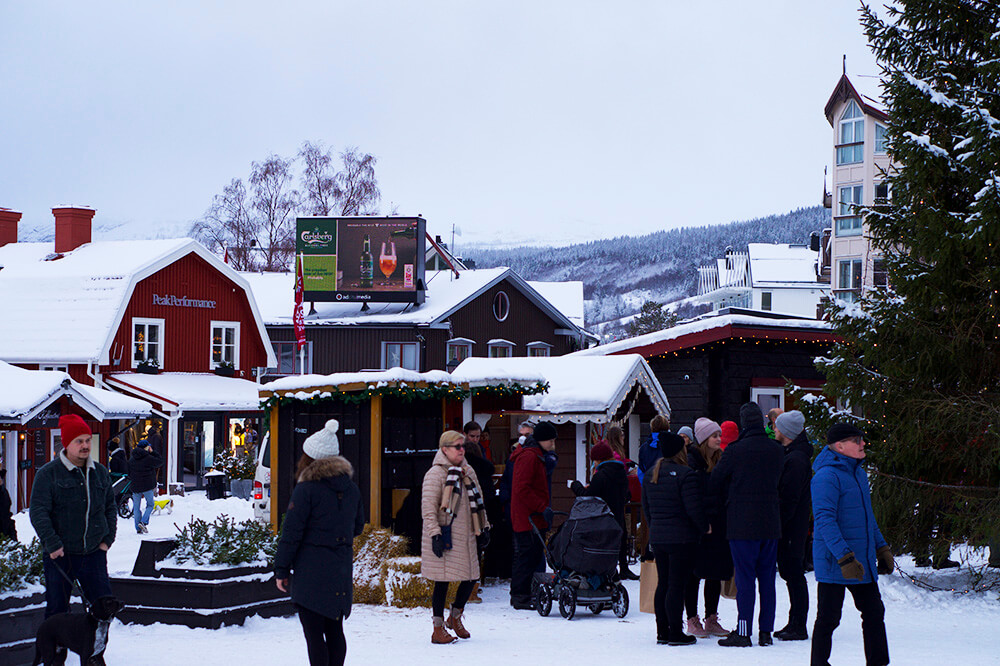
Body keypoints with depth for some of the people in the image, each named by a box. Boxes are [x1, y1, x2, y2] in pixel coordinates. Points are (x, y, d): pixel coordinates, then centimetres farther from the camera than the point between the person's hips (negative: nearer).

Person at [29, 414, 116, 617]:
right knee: (56, 610, 4)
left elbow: (110, 507, 19)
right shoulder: (48, 474, -5)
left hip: (94, 554, 4)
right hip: (59, 555, -3)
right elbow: (37, 512, -10)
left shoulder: (100, 473, 9)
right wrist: (52, 543, -19)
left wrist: (107, 539, 6)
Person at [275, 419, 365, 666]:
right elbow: (358, 526, 19)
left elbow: (291, 533, -11)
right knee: (334, 631, 14)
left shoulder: (306, 490, -12)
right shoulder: (351, 488, 8)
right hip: (341, 571, 6)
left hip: (311, 572, -6)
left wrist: (281, 569, -5)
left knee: (314, 634, -3)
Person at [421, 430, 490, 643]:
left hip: (465, 536, 7)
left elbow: (478, 501, 22)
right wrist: (435, 534, -20)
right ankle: (438, 629, 6)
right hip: (445, 537, -7)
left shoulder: (468, 472, 14)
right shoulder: (435, 474, -9)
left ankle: (455, 617, 30)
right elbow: (428, 508, -14)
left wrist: (484, 528, 18)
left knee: (471, 576, 8)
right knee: (442, 582, -3)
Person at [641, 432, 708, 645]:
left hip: (657, 538, 7)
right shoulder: (685, 475, -14)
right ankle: (676, 633, -2)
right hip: (682, 538, -7)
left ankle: (662, 631, 16)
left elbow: (646, 507, 17)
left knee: (663, 584, 13)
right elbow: (694, 508, -17)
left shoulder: (650, 475, 10)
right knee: (677, 585, -4)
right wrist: (705, 528, -2)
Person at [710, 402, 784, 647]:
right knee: (767, 579, 9)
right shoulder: (777, 451, 3)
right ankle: (766, 631, 12)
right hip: (770, 524, 4)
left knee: (744, 578, -2)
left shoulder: (734, 451, -11)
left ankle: (743, 632, -3)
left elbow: (714, 484, -2)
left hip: (742, 524, -4)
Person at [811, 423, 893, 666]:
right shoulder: (826, 476, -16)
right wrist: (844, 557, -27)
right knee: (828, 618, 1)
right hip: (833, 564, -9)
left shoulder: (858, 473, 13)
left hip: (862, 563, 9)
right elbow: (824, 520, -22)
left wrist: (882, 548, 22)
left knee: (874, 614, 12)